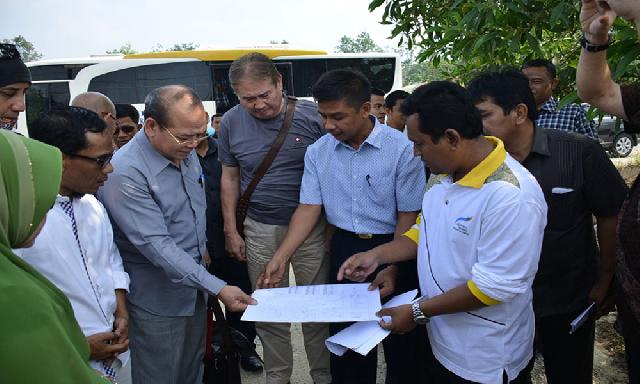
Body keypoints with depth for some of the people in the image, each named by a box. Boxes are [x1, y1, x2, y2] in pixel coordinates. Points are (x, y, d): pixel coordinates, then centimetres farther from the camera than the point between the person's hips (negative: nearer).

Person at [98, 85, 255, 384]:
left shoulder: (185, 151, -2)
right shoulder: (126, 173, -27)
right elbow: (156, 245, -30)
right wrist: (218, 288, -31)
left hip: (194, 285, 7)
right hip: (158, 300, -7)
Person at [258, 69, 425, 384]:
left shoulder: (402, 150, -14)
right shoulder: (318, 152, -1)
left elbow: (408, 216, -10)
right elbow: (309, 208, -2)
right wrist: (280, 257, -11)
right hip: (343, 247, 3)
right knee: (343, 332, 12)